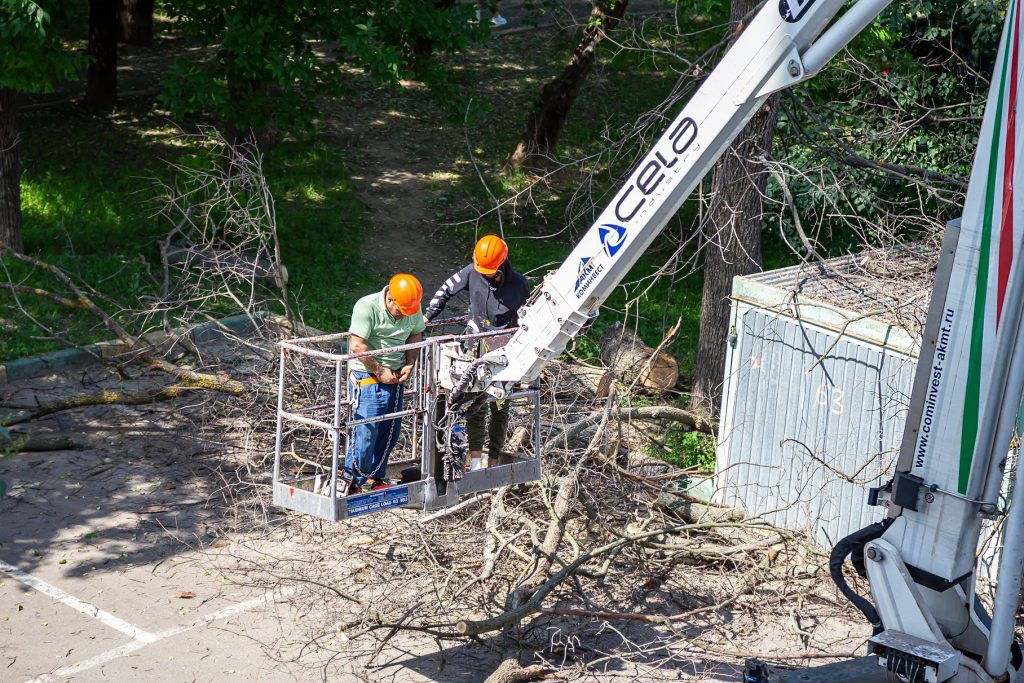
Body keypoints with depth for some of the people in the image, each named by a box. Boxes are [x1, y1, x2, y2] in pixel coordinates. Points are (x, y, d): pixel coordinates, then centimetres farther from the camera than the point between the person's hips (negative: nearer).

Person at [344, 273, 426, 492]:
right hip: (367, 375, -6)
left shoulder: (413, 308, -2)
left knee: (391, 429, 9)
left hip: (394, 376, 6)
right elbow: (357, 346, -21)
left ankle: (374, 478, 22)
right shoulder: (367, 307, -20)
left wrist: (409, 364, -1)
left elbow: (415, 335, 13)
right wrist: (379, 371, -17)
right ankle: (354, 481, 5)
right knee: (366, 430, -8)